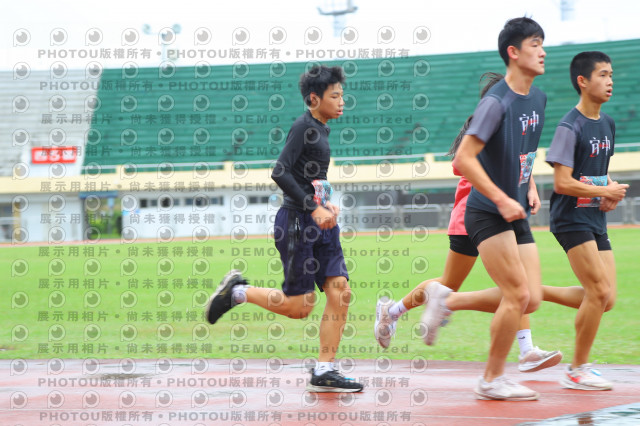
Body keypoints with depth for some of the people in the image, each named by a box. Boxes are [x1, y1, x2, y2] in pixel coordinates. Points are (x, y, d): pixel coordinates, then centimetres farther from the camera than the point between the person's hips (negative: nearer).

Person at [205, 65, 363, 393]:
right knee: (299, 306, -4)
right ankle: (237, 292, 16)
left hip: (320, 223, 9)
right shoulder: (303, 126, -12)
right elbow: (280, 172, -21)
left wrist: (326, 204, 10)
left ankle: (323, 372, 3)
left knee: (340, 293, -1)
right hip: (296, 222, -9)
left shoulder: (321, 129, 15)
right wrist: (314, 208, -22)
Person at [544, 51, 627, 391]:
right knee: (600, 292, -12)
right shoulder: (570, 127, -14)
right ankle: (577, 370, 1)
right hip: (571, 219, -8)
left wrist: (610, 190, 3)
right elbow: (562, 183, -19)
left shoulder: (607, 123, 11)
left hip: (596, 222, 8)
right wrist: (605, 192, -13)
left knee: (606, 300, 2)